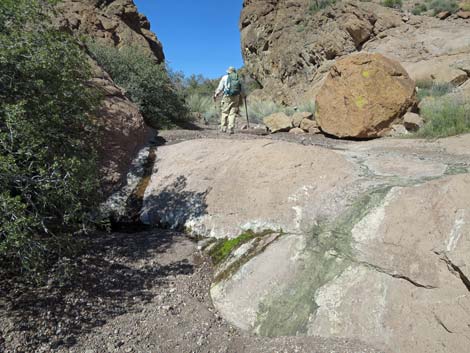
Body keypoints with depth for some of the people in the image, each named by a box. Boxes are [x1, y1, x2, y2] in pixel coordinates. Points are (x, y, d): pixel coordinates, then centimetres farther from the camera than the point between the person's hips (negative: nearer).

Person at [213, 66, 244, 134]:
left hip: (227, 97, -2)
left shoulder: (225, 77, 6)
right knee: (232, 113, 3)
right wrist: (242, 97, 34)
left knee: (224, 112, 9)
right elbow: (242, 91, 17)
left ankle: (223, 127, 9)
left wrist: (215, 95, 17)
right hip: (236, 98, 2)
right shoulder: (238, 79, 14)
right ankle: (230, 129, -5)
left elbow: (220, 88, 5)